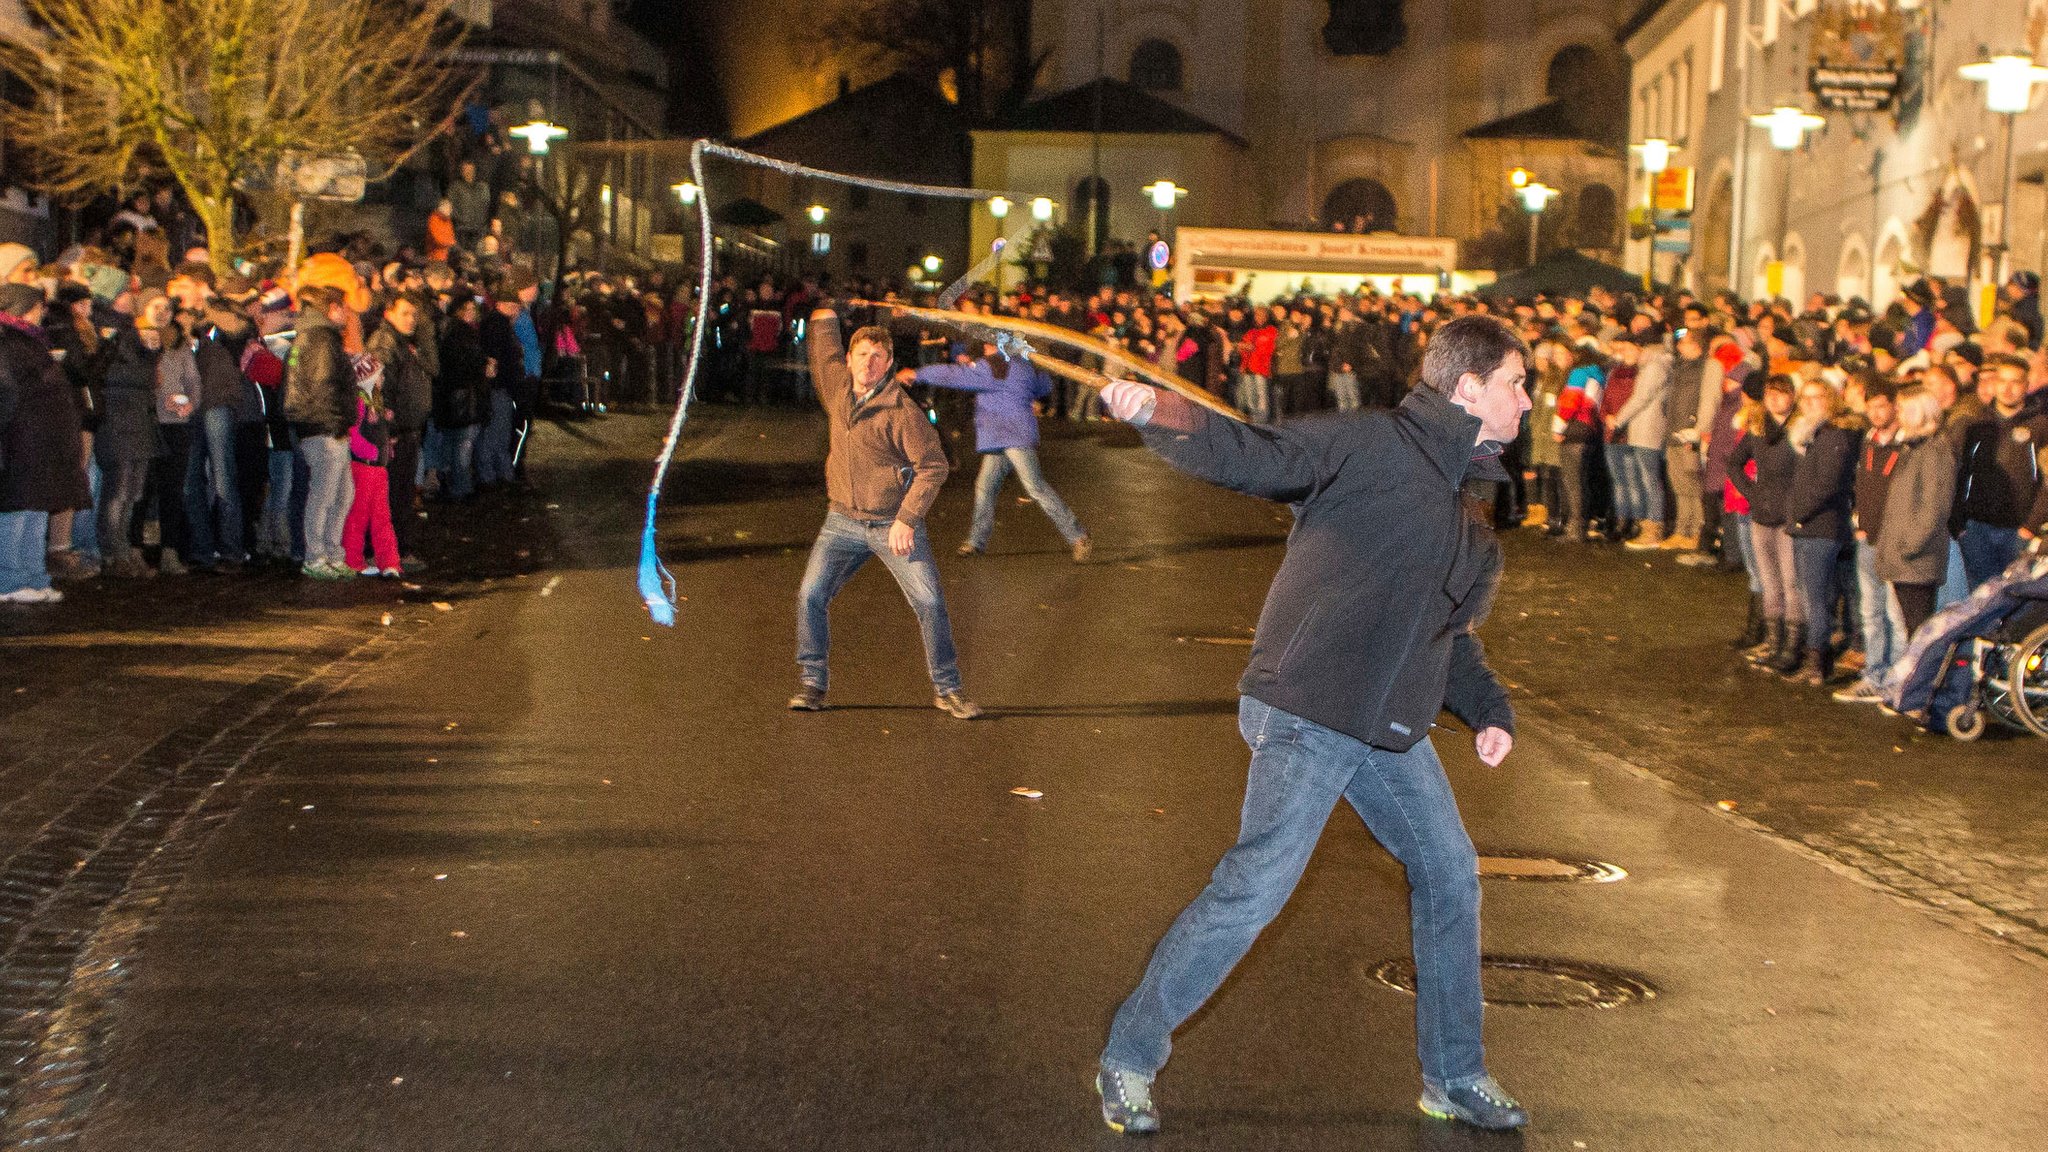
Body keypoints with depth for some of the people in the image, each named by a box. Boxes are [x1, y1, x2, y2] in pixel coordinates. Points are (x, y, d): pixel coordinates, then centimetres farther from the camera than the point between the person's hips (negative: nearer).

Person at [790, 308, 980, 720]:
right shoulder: (838, 386, 3)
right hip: (844, 520, 4)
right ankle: (811, 683, 6)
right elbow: (824, 352, 28)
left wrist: (907, 520, -16)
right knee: (810, 596, -8)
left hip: (895, 524, -4)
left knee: (930, 602, -8)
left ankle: (946, 689, 6)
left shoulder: (902, 410, -13)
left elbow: (934, 466, -11)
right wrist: (824, 318, 40)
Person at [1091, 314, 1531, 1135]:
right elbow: (1256, 459, -18)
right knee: (1258, 885, -13)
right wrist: (1157, 414, -34)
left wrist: (1486, 706, 14)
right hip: (1308, 712, -9)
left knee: (1449, 876, 13)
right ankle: (1128, 1058, 2)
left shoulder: (1465, 513, 19)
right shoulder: (1372, 446, -9)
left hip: (1392, 729, 9)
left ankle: (1454, 1076, 30)